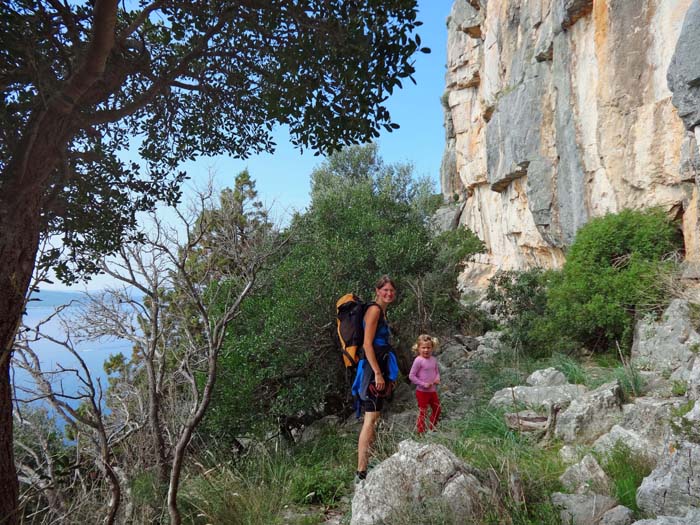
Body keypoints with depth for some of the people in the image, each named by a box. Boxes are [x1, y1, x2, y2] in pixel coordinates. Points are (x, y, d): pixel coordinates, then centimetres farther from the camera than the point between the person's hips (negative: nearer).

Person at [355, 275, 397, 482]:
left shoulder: (382, 312, 18)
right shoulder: (374, 309, -10)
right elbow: (367, 344, -18)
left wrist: (388, 377, 23)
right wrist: (378, 373, -22)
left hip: (379, 369, 10)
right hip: (373, 370, -10)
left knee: (373, 420, 13)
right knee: (371, 420, -11)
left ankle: (367, 468, 21)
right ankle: (361, 472, -8)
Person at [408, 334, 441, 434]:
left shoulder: (433, 359, 2)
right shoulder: (418, 360, -18)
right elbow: (411, 376, -17)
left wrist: (437, 378, -5)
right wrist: (423, 384, -20)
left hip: (433, 391, 7)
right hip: (422, 392, -7)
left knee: (437, 409, 19)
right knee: (423, 413, 1)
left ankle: (432, 429, 38)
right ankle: (420, 432, 15)